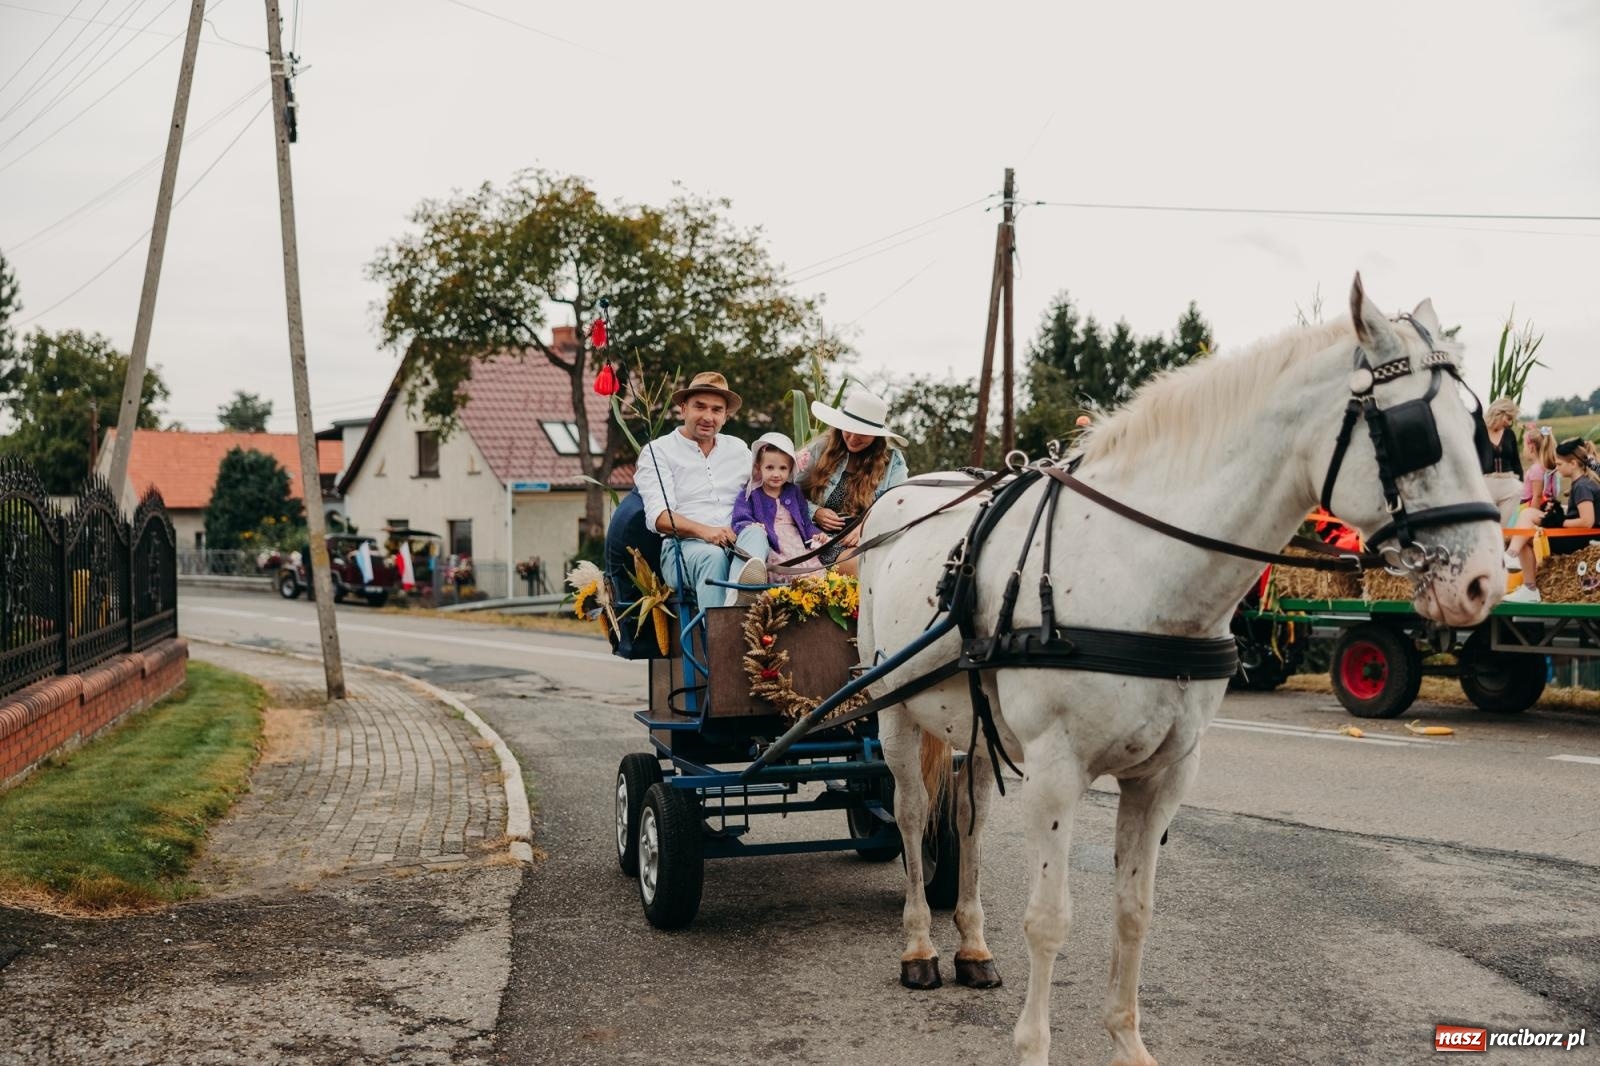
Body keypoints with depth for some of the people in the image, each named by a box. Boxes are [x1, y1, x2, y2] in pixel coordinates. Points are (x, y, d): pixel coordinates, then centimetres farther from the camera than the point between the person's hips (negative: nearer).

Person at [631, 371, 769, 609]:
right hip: (682, 547, -3)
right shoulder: (657, 452, 9)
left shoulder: (739, 449, 26)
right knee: (712, 555, -36)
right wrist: (703, 531, -24)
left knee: (755, 534, -31)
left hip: (737, 543, 3)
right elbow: (659, 517, -5)